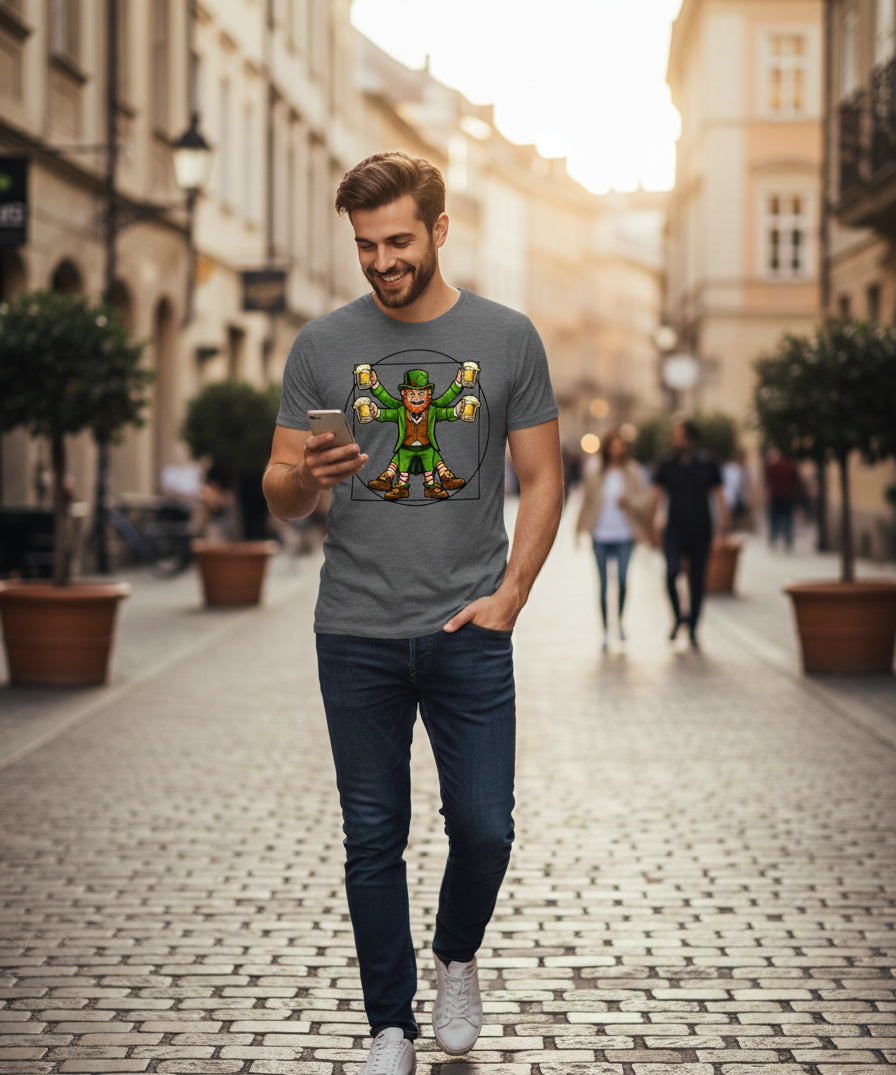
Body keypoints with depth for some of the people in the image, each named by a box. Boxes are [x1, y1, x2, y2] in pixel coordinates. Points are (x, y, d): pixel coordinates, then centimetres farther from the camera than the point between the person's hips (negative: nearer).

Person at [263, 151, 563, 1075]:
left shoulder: (506, 338, 3)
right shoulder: (322, 346, 4)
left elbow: (542, 478, 6)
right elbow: (278, 495, 5)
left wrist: (509, 594, -6)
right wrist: (307, 478, -19)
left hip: (470, 632, 0)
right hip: (356, 638, 1)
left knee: (484, 828, -1)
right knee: (374, 841, 7)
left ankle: (456, 959, 30)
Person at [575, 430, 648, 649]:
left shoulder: (632, 473, 3)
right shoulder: (594, 473, 5)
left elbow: (643, 499, 2)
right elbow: (587, 502, 11)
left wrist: (629, 502, -18)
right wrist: (581, 529, 11)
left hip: (624, 534, -1)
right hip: (601, 535, 1)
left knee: (622, 579, -15)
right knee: (603, 584, 3)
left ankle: (621, 620, 10)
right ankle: (605, 630, 14)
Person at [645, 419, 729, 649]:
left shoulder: (708, 465, 3)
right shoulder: (667, 464, 4)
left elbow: (719, 499, 7)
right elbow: (654, 496, 9)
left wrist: (723, 531, 2)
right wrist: (651, 527, 2)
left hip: (701, 533, 1)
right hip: (674, 532, -1)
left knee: (697, 582, 3)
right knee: (671, 572, -21)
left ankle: (692, 630, 16)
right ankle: (677, 617, 0)